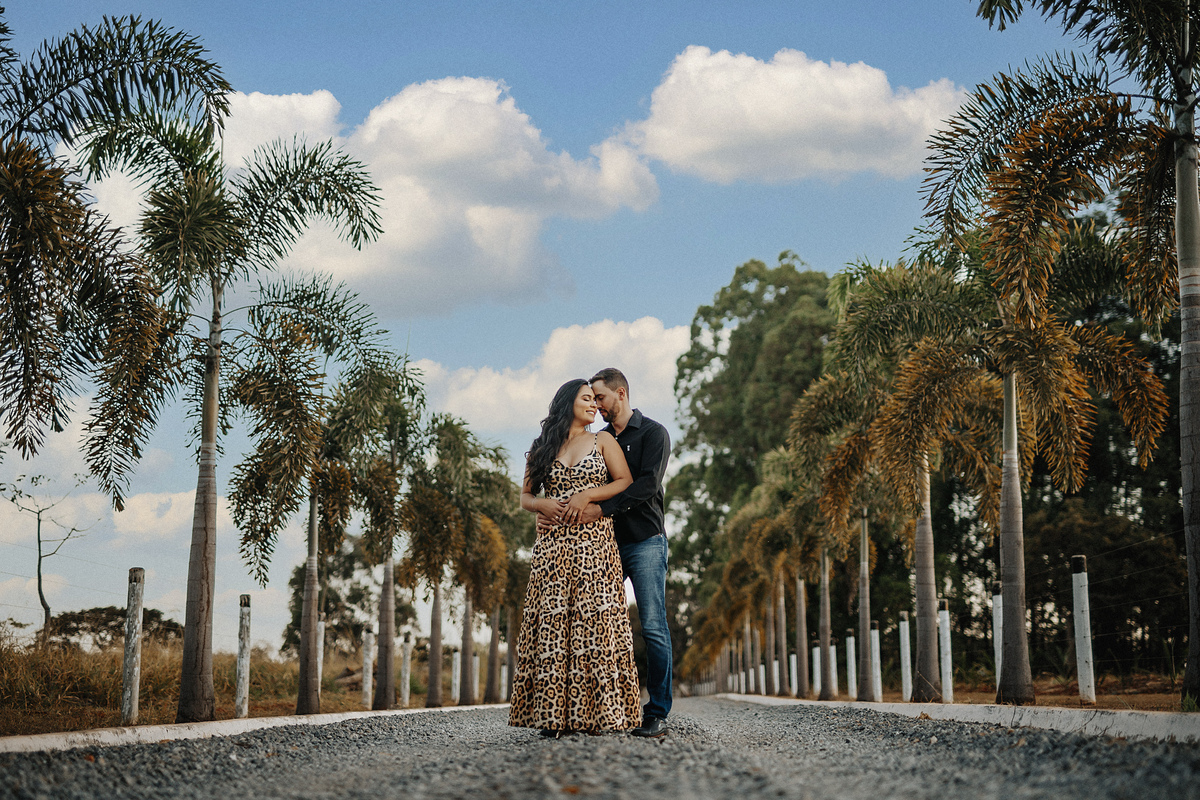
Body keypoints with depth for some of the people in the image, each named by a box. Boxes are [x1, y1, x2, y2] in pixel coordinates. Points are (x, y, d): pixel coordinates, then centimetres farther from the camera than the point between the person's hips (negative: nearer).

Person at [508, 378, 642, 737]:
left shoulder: (602, 441, 12)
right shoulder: (543, 448, 16)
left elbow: (626, 482, 3)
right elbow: (525, 496, 17)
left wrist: (586, 495, -9)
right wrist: (542, 504, -5)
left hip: (594, 541, -1)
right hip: (552, 543, 1)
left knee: (595, 619, -8)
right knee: (552, 621, -5)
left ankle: (600, 712, -7)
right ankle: (553, 715, -4)